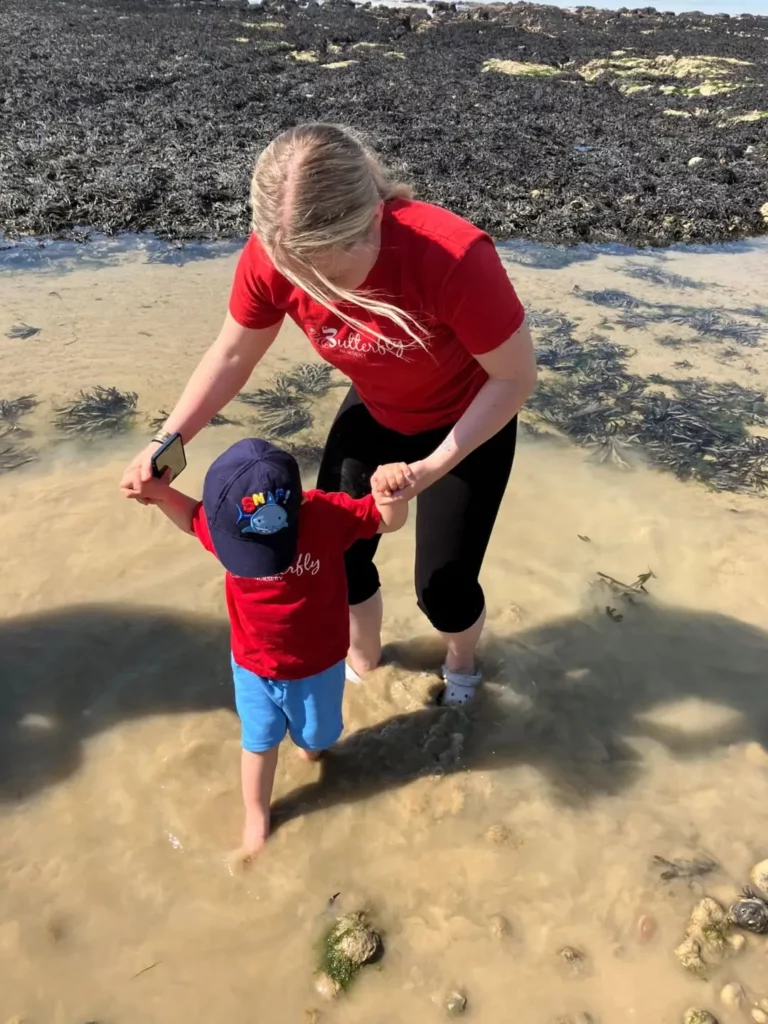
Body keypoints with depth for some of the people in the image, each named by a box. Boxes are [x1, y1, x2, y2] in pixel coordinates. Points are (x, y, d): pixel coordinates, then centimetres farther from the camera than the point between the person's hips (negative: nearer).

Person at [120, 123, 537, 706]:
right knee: (335, 559, 6)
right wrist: (168, 441, -17)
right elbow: (232, 355, -8)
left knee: (442, 586, -1)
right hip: (375, 414, 4)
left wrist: (432, 468, -33)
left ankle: (462, 661, 38)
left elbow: (517, 379, -26)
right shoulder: (270, 259, -27)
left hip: (470, 424, -3)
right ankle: (364, 660, 41)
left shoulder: (454, 258, -40)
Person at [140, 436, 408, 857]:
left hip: (318, 664, 0)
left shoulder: (326, 514, -30)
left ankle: (310, 741, 65)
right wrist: (162, 494, -18)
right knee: (259, 743, 20)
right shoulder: (224, 523, -23)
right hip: (254, 665, 1)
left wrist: (393, 494, -43)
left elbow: (387, 521, -20)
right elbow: (193, 518, 1)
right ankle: (256, 816, 46)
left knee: (315, 736, 27)